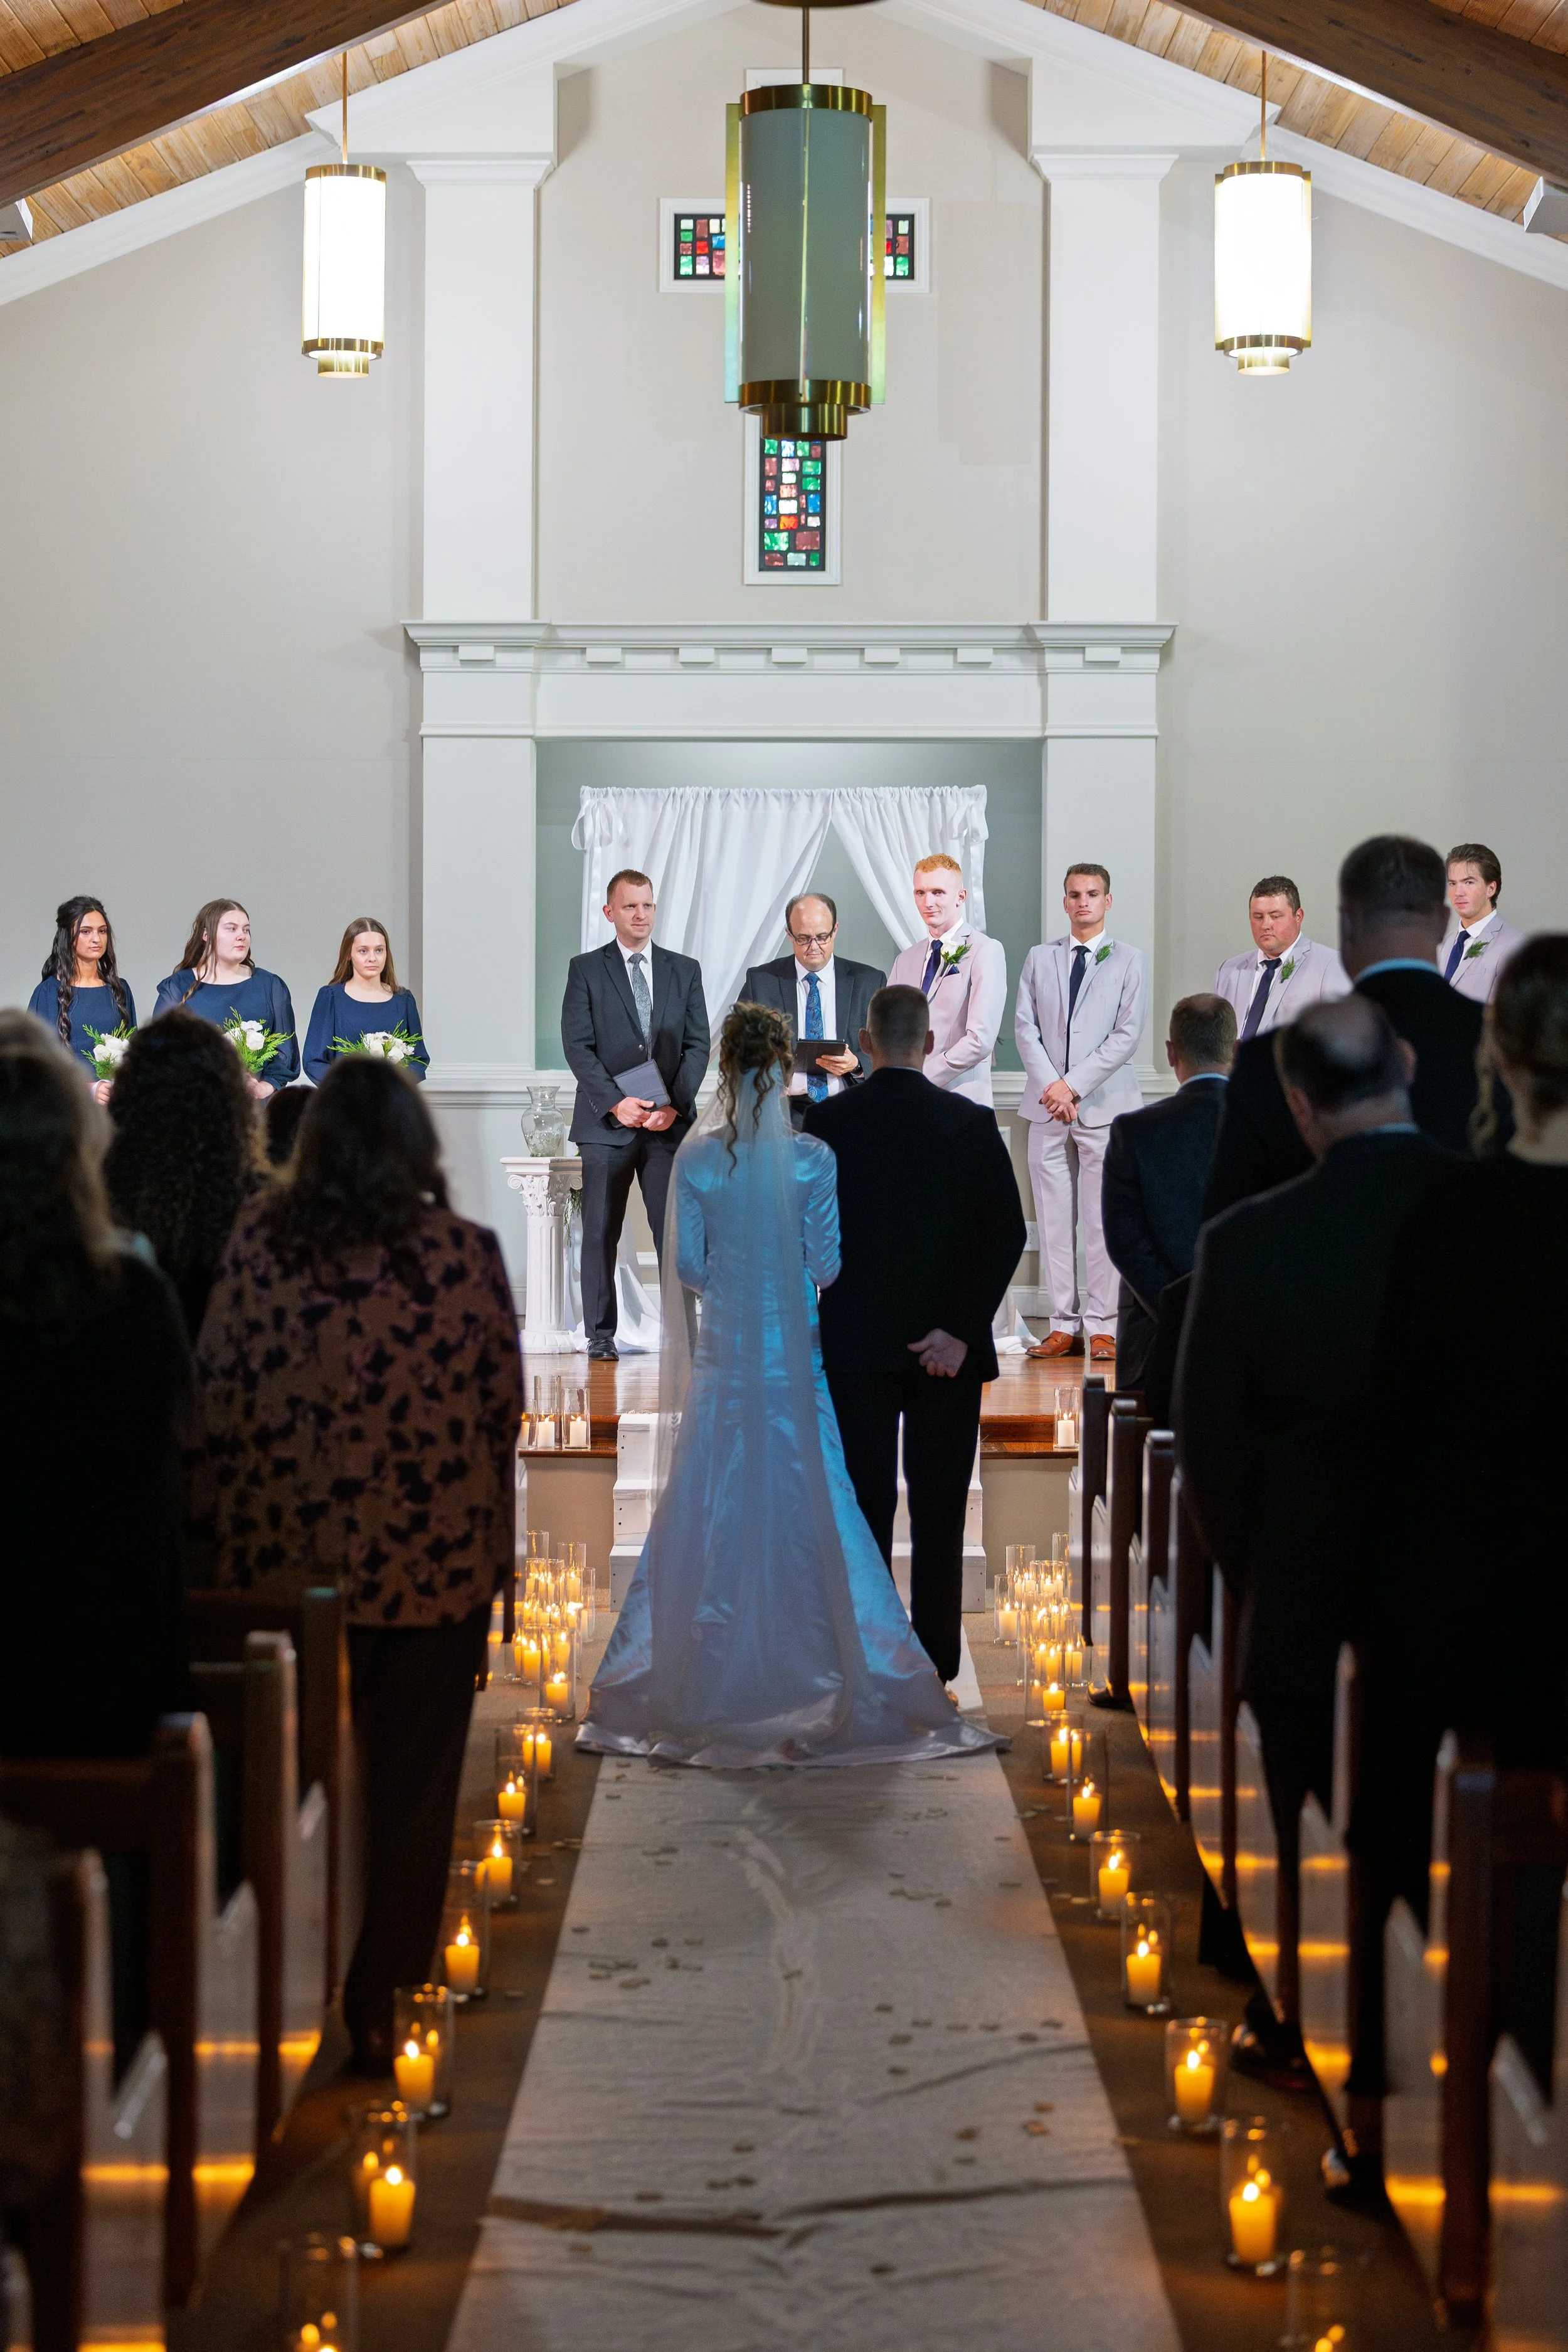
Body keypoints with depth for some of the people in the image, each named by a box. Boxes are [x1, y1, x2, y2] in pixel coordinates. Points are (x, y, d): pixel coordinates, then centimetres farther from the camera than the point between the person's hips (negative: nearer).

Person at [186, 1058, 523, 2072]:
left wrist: (214, 1533, 8)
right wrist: (491, 1541, 12)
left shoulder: (261, 1240, -6)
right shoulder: (467, 1252, -6)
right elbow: (505, 1407, 0)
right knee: (411, 1787, 11)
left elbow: (217, 1396, -3)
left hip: (290, 1558, 0)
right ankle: (380, 2006, 16)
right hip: (438, 1559, 0)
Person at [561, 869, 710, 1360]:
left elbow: (698, 1045, 7)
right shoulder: (586, 969, 6)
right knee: (600, 1233, 1)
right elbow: (577, 1045, -2)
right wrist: (616, 1101, -13)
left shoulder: (685, 970, 13)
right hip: (606, 1125, -1)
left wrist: (675, 1104, -7)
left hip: (669, 1123, 1)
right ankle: (601, 1335, 7)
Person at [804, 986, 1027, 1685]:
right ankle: (934, 1663, 10)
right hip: (948, 1347, 0)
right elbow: (1007, 1232, -9)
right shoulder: (972, 1122, -4)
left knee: (864, 1502, 7)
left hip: (855, 1342, 0)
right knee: (939, 1504, 7)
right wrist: (960, 1330, -9)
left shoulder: (827, 1122, -5)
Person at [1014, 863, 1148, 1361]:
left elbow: (1127, 1035, -3)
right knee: (1054, 1219, 2)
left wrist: (1074, 1084, -10)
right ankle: (1064, 1325, 6)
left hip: (1104, 1104, -3)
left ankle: (1103, 1327, -1)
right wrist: (1049, 1086, -8)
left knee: (1103, 1219, -5)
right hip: (1046, 1106, 3)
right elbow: (1025, 1026, 7)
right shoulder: (1039, 959, 14)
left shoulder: (1129, 961, 5)